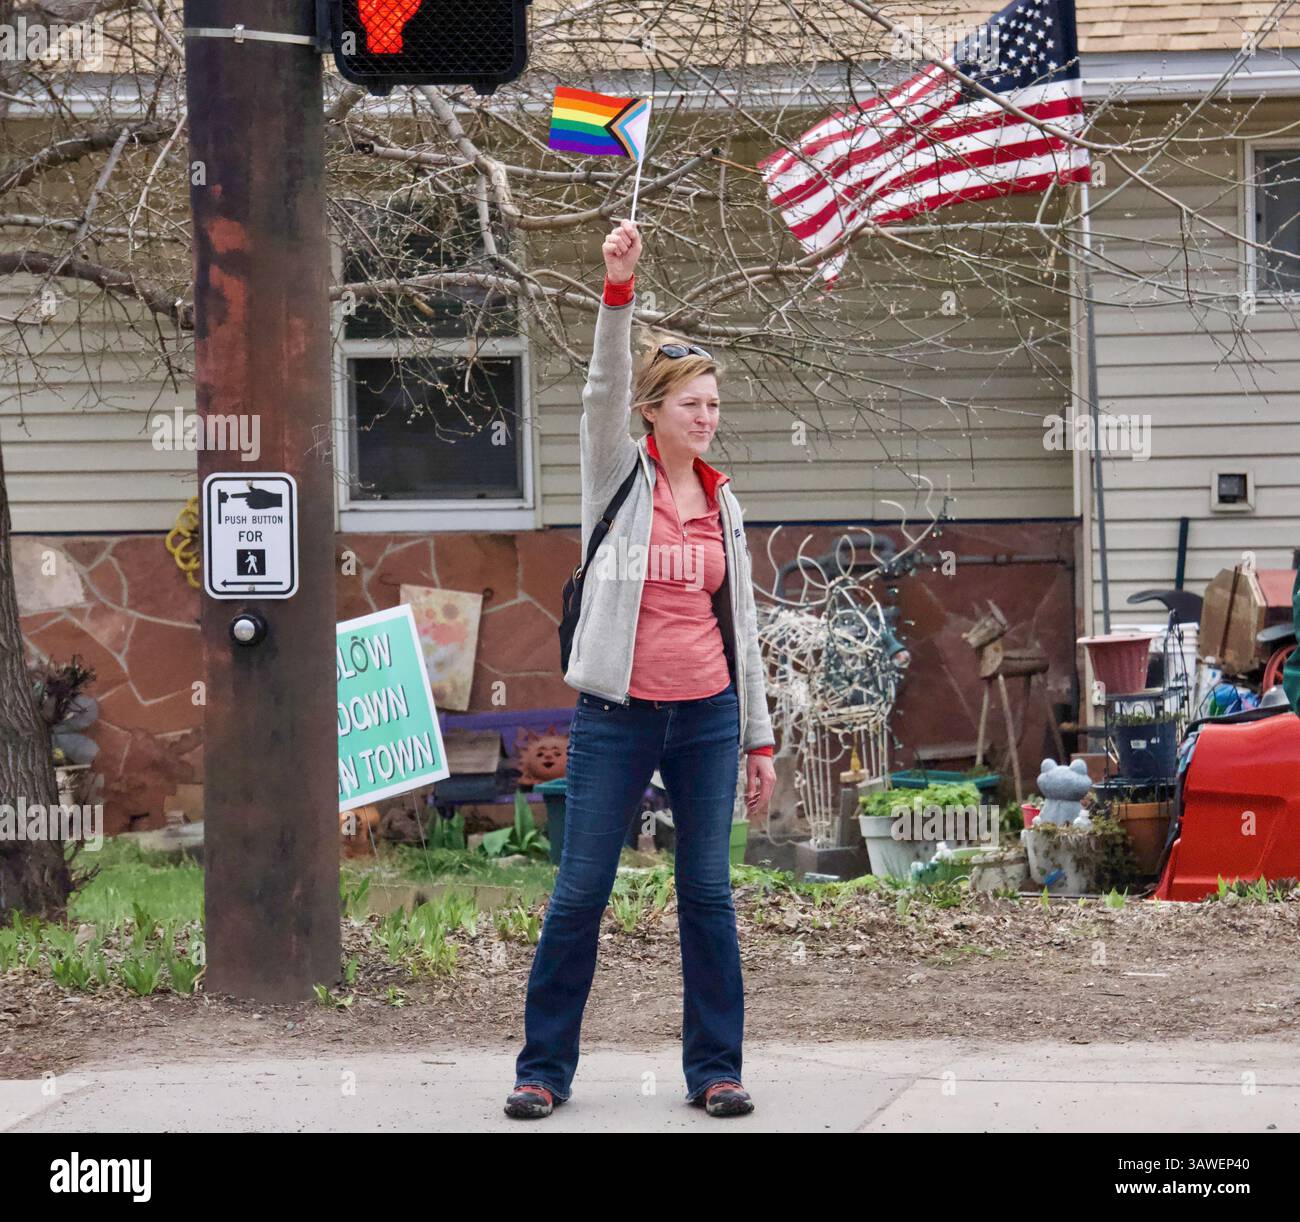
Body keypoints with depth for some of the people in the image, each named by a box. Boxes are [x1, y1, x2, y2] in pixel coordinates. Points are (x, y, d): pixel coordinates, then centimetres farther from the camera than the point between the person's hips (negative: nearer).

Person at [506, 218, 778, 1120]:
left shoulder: (721, 499, 10)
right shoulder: (620, 476, 1)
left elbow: (742, 621, 13)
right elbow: (605, 390, -17)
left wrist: (760, 737, 11)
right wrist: (618, 289, -31)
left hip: (707, 716, 3)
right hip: (618, 714, -3)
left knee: (709, 894, 4)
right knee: (579, 895, -1)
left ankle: (715, 1069, 12)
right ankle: (545, 1069, 8)